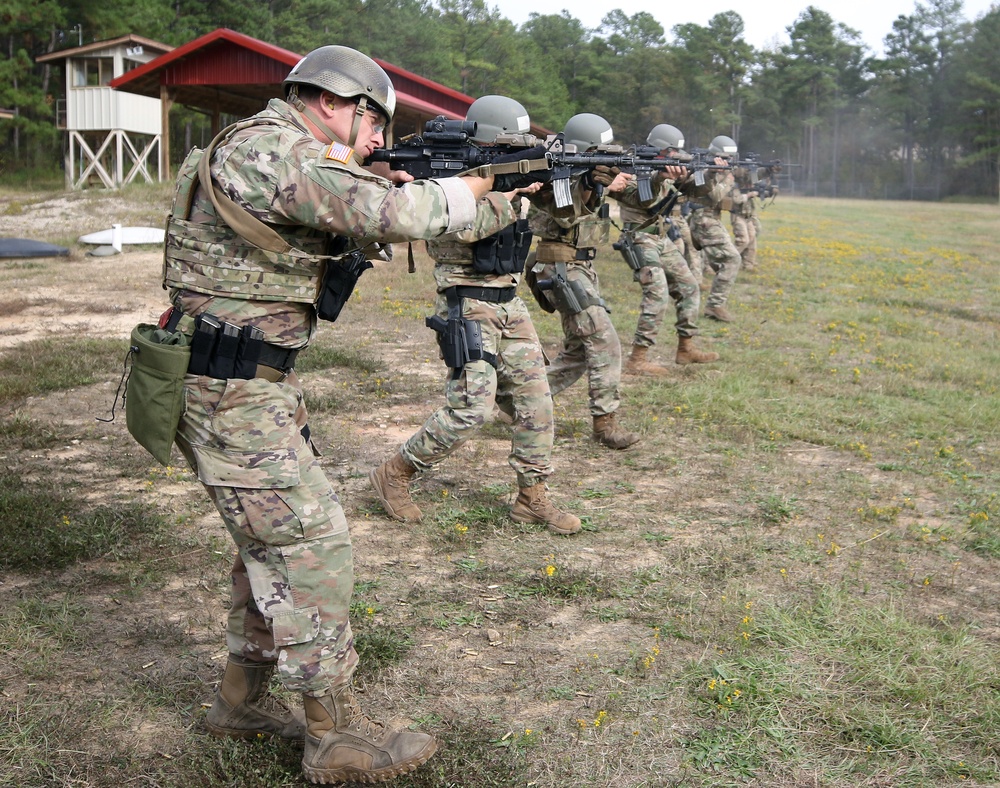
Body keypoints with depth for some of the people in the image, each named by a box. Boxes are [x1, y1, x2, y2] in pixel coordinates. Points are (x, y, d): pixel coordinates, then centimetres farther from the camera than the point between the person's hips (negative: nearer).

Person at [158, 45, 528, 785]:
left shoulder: (289, 156, 15)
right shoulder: (269, 148, -17)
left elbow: (355, 232, 16)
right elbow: (394, 214, -26)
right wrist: (469, 192, -6)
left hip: (261, 384, 10)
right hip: (231, 394, -10)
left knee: (276, 540, 18)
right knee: (312, 546, -5)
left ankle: (243, 700, 32)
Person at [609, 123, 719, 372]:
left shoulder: (666, 170, 12)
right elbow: (640, 199, -32)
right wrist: (659, 178, -48)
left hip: (663, 240, 9)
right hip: (641, 239, -9)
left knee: (689, 288, 10)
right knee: (657, 294, -21)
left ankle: (686, 349, 20)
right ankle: (637, 359, -18)